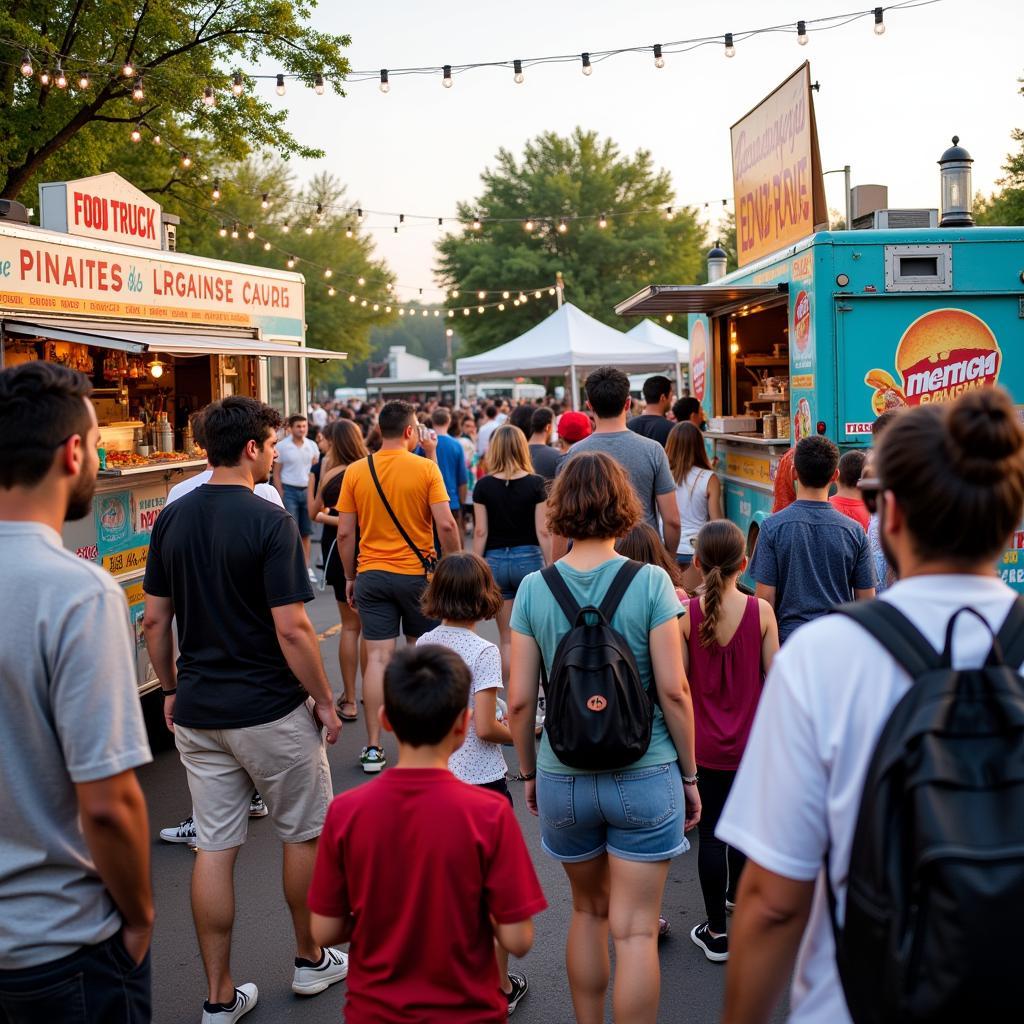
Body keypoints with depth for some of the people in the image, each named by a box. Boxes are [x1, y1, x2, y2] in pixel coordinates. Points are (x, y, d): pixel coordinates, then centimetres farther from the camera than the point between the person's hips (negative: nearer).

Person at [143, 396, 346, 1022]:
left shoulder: (172, 519, 2)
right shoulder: (269, 521, -16)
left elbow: (154, 622, 7)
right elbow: (291, 629, -19)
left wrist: (171, 690, 18)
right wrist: (324, 701, -7)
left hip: (197, 711, 6)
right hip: (269, 711, -5)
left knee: (214, 847, 10)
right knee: (307, 834, 15)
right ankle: (311, 962, 30)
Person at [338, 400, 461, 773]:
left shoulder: (355, 471, -1)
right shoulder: (425, 468, -8)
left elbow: (345, 533, 1)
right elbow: (446, 524, -13)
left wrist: (349, 577, 11)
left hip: (372, 574, 2)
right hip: (418, 573, -1)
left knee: (378, 657, 2)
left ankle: (373, 747, 2)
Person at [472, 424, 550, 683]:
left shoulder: (484, 486, -2)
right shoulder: (535, 484, -5)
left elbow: (480, 532, -1)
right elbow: (543, 531, -5)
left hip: (495, 561, 2)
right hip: (529, 558, -1)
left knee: (507, 638, 10)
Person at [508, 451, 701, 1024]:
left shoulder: (534, 588, -4)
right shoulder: (650, 582, -10)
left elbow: (520, 699, -2)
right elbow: (673, 689, -10)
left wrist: (529, 772, 12)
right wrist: (690, 773, 2)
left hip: (563, 778, 3)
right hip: (644, 776, -2)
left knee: (588, 910, 22)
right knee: (635, 930, 5)